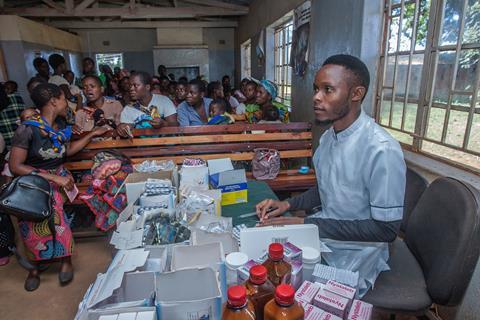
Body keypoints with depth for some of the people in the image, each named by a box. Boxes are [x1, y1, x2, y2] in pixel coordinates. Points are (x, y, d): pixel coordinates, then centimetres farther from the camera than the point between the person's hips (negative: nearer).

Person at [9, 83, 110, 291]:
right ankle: (36, 263, -7)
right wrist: (53, 178, -21)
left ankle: (65, 258, -11)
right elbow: (15, 166, -15)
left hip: (59, 176, 4)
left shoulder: (60, 124, 5)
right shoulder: (28, 129, -15)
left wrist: (92, 135, 18)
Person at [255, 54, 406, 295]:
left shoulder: (382, 151, -26)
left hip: (350, 263, -6)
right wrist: (289, 204, -4)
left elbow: (387, 229, -22)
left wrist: (309, 224, -24)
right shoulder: (329, 136, 0)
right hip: (321, 237, 7)